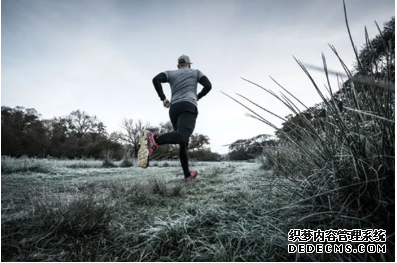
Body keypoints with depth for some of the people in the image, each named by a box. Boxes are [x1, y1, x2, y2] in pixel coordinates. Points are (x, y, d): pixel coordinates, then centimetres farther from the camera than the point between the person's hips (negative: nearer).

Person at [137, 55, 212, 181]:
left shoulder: (171, 73, 25)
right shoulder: (196, 72, 24)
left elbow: (156, 79, 5)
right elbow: (208, 86, 12)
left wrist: (163, 98, 11)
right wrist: (197, 97, 27)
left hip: (174, 108, 5)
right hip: (188, 106, -4)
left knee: (184, 143, 13)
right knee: (182, 136, -29)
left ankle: (187, 174, 18)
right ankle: (153, 139, -57)